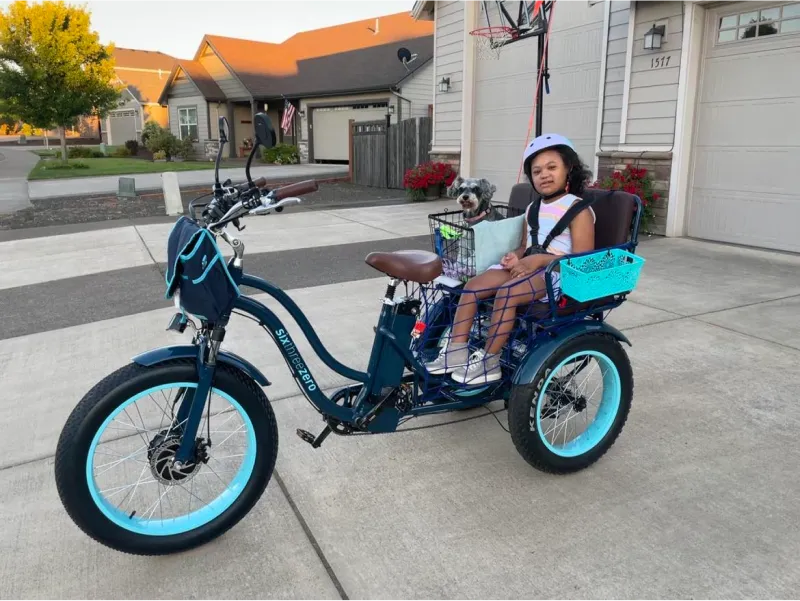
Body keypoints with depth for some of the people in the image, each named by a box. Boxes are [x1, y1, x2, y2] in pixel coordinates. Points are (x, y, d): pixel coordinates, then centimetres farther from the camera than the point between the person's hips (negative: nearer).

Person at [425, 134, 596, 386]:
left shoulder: (578, 210, -5)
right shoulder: (532, 209, 19)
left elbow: (583, 259, -13)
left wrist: (538, 260, -22)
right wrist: (515, 256, -3)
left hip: (558, 272, -7)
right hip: (527, 267, 8)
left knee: (507, 293, -33)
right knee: (473, 286, -14)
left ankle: (488, 362, -20)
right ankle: (456, 351, -14)